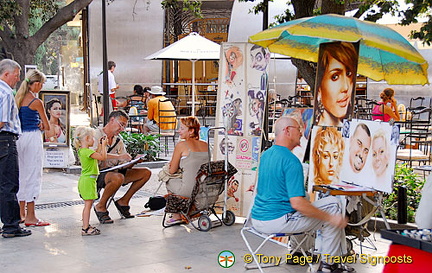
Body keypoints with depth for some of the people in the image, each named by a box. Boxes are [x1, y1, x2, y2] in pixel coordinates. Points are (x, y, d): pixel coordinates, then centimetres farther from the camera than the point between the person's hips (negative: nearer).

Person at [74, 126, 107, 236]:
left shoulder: (82, 150, 11)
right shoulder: (87, 151, -19)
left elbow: (96, 156, 24)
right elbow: (103, 157, -17)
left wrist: (99, 146, 19)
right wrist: (103, 145, -6)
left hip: (85, 180, 10)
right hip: (88, 180, -10)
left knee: (88, 204, 16)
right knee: (88, 204, -7)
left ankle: (86, 226, 24)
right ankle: (85, 229, -6)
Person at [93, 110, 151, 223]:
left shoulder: (118, 140, 16)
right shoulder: (97, 134, -8)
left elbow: (124, 162, 11)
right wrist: (119, 157, -35)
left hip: (114, 172, 8)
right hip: (98, 174, -8)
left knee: (146, 172, -3)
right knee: (118, 177, -40)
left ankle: (123, 201, 6)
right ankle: (100, 207, -16)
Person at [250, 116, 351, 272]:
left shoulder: (265, 155, 10)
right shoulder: (291, 161, -18)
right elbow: (297, 203, -25)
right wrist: (331, 218, -17)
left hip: (257, 220, 9)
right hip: (277, 221, -9)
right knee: (333, 205, 0)